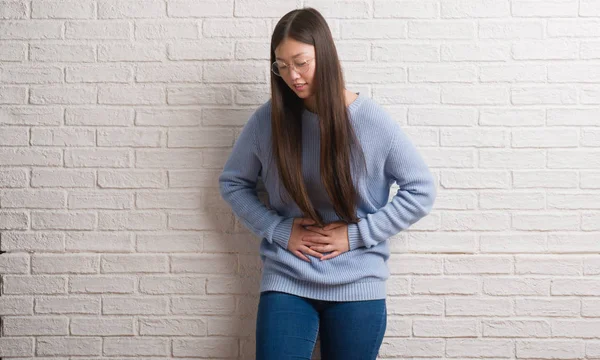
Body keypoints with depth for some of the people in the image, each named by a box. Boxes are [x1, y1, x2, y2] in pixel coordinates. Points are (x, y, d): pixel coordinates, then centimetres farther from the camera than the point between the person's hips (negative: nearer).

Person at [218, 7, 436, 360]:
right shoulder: (269, 119, -4)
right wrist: (280, 231, -5)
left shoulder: (372, 120, -8)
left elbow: (421, 191, -3)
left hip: (357, 286, 0)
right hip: (286, 281, 1)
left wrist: (355, 234, -10)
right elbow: (233, 183, 8)